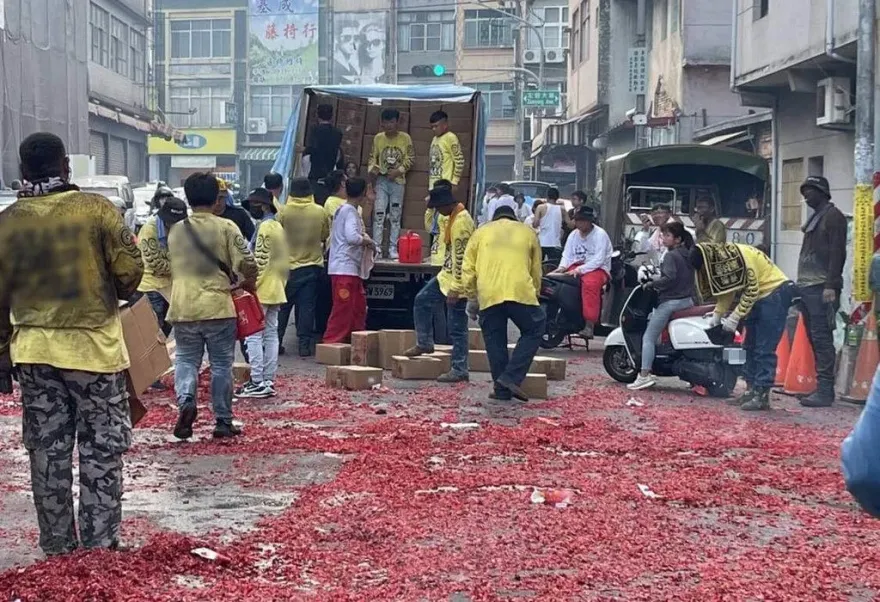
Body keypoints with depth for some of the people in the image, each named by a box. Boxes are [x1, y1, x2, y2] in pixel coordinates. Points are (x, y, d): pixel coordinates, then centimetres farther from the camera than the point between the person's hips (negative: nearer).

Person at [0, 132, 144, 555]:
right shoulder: (97, 209, -8)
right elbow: (129, 270, -8)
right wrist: (114, 295, 14)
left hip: (35, 351, 3)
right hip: (94, 345, -3)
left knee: (47, 453, 10)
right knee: (101, 451, 6)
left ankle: (58, 549, 16)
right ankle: (100, 546, 7)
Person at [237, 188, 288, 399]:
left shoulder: (264, 227, -13)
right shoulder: (278, 227, 15)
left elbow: (259, 261, -19)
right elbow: (284, 261, 18)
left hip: (261, 290, -9)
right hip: (275, 291, 10)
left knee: (254, 336, -6)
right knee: (271, 335, 10)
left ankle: (257, 382, -8)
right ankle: (269, 381, 13)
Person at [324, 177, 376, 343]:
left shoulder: (343, 210, 17)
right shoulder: (350, 211, -13)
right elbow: (352, 237, -26)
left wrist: (363, 238, 8)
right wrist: (368, 241, -10)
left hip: (352, 269, 10)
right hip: (345, 269, -10)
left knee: (359, 308, 13)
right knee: (342, 310, -8)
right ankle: (331, 344, -7)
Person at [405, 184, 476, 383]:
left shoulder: (461, 223, -25)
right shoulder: (450, 217, 5)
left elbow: (461, 259, -26)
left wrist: (455, 290, -24)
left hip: (458, 279, -10)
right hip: (447, 273, 10)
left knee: (456, 328, -3)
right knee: (422, 300, 17)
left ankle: (460, 370, 4)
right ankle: (424, 343, 29)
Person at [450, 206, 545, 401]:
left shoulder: (481, 232, 20)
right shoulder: (527, 232, 20)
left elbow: (468, 267, 12)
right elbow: (536, 270, 21)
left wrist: (469, 293, 20)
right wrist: (534, 294, 31)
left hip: (488, 295, 1)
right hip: (520, 292, -1)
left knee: (495, 341, 10)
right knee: (533, 331, 13)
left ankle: (502, 389, 11)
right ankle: (511, 377, -1)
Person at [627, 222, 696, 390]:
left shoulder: (671, 256, -11)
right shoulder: (688, 255, 13)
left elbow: (669, 278, -24)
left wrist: (651, 284, -13)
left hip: (671, 302, -9)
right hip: (688, 300, 9)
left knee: (648, 338, -7)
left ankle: (645, 375, -16)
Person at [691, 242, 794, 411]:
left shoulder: (739, 256, -27)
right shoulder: (719, 261, 0)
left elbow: (751, 290, -24)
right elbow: (727, 289, 8)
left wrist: (735, 317, -21)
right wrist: (718, 313, -4)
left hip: (775, 291, -10)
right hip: (758, 297, 10)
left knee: (764, 349, -12)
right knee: (750, 346, 11)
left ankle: (762, 395, -11)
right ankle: (751, 389, 16)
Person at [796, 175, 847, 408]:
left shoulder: (833, 216, -6)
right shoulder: (814, 217, 22)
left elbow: (838, 253, -14)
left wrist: (831, 286, -20)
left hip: (822, 288, -9)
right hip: (808, 287, 9)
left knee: (822, 339, -11)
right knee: (815, 338, 8)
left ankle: (825, 390, -12)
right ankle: (820, 387, 11)